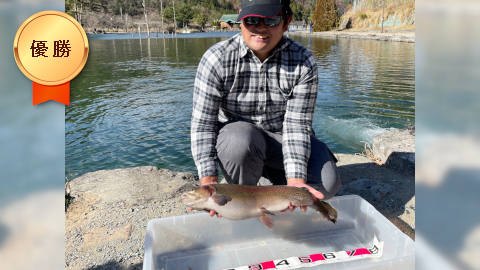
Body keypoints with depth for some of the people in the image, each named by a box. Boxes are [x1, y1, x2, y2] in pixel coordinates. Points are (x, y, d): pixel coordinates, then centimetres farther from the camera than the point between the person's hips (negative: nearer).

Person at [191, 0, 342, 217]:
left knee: (327, 184, -19)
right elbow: (202, 124, -20)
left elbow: (297, 124, -18)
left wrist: (295, 179, -32)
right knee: (240, 142, -38)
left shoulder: (304, 62, -15)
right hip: (237, 132, -1)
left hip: (282, 137, 2)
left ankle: (269, 172, 11)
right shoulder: (216, 59, -19)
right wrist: (209, 180, -33)